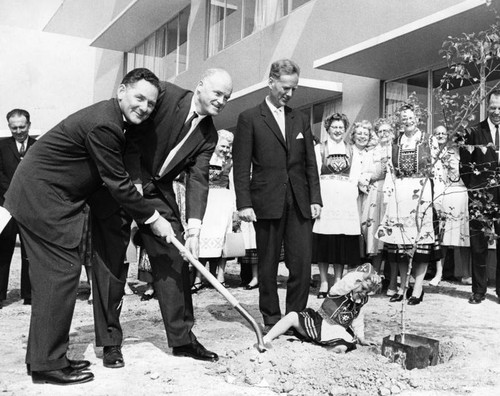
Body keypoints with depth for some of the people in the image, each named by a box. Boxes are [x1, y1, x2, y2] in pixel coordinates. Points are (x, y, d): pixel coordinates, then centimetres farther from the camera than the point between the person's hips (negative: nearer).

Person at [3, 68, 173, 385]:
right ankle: (48, 364, 0)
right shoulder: (103, 124, -23)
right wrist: (152, 218, -11)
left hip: (39, 195, 10)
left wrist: (142, 212, 17)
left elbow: (118, 175, 17)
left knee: (52, 274, 12)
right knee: (62, 271, -8)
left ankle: (43, 356, 21)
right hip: (42, 198, -10)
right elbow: (117, 182, -20)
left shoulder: (112, 119, 9)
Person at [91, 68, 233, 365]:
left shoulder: (209, 135, 2)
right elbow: (132, 138, -15)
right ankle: (110, 341, 11)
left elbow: (198, 179, -5)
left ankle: (182, 337, 15)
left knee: (175, 262, 3)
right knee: (111, 262, -1)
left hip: (159, 192, 5)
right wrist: (135, 183, -20)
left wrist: (195, 225, -17)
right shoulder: (164, 94, -12)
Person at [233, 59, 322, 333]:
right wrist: (243, 203, -10)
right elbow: (241, 165, -2)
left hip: (299, 203, 4)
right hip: (267, 203, -3)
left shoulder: (300, 120, 16)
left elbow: (310, 163, 15)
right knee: (268, 266, 5)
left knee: (302, 264, -1)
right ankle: (271, 319, 17)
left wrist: (315, 198, 6)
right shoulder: (249, 118, 3)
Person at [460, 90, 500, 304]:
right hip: (480, 197, -1)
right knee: (478, 245, 5)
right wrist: (473, 186, -5)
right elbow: (464, 164, 3)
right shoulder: (474, 132, 3)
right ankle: (478, 290, 16)